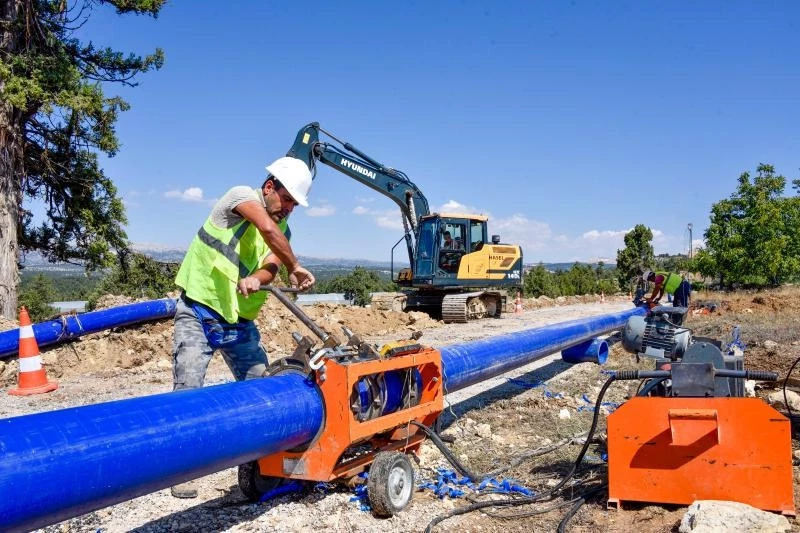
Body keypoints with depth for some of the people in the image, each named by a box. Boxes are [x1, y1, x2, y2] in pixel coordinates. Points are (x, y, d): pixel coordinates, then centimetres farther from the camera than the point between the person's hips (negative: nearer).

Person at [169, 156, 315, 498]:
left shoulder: (284, 230, 7)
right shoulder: (241, 195, -11)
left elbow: (270, 265, -12)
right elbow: (267, 228, -30)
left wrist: (255, 279, -34)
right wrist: (295, 268, -22)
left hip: (240, 321, 6)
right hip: (198, 312, -6)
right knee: (188, 389, -9)